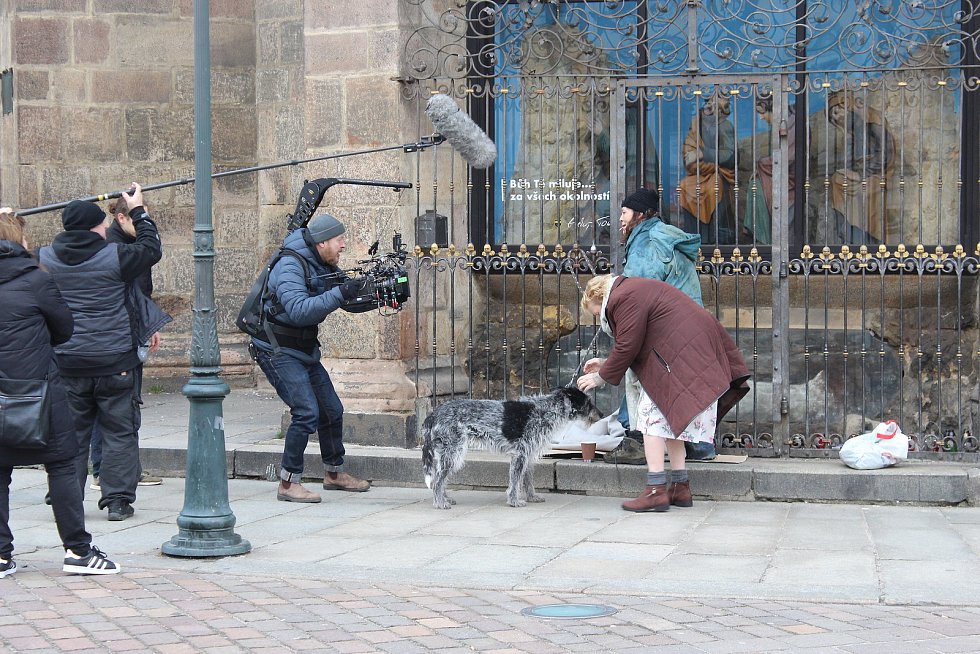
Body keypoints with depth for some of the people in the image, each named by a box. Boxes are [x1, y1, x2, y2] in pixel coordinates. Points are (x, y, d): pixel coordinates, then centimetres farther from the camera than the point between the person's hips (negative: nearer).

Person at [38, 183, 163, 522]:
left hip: (66, 363, 3)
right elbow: (151, 250, 2)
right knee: (119, 432, 7)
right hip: (115, 363, -3)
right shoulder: (115, 256, -11)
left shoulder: (45, 259, -2)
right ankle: (117, 500, 7)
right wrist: (139, 212, 13)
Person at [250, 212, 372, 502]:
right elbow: (298, 310, -34)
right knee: (307, 412, -18)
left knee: (332, 410, 13)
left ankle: (334, 473, 30)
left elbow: (353, 301, 11)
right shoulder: (290, 265, -21)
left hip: (305, 350, 9)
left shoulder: (326, 267, 5)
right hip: (278, 351, -9)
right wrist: (339, 294, -37)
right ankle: (288, 484, -9)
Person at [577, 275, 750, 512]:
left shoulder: (624, 298, -10)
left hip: (679, 357, -11)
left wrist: (602, 377, 0)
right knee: (670, 418, 16)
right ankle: (680, 488, 18)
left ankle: (656, 491, -13)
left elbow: (627, 347, -12)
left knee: (653, 417, -9)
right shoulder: (634, 290, 23)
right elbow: (635, 346, 24)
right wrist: (606, 364, 24)